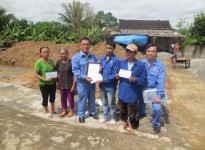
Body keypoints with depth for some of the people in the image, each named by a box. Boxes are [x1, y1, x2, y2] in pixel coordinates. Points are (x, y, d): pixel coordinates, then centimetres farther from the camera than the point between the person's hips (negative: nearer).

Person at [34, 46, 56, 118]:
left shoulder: (51, 60, -2)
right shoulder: (39, 62, -18)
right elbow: (35, 74, -17)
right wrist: (45, 79, -25)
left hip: (52, 83, 6)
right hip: (44, 84, -5)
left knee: (53, 97, 21)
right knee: (45, 98, 11)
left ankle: (53, 109, 45)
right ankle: (46, 112, 35)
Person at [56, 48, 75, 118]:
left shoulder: (71, 62, -14)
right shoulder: (58, 62, 1)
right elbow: (57, 73, 9)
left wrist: (73, 85, -14)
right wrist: (58, 83, 5)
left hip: (70, 84, -4)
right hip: (61, 84, 4)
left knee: (70, 98, 9)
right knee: (63, 98, 16)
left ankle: (71, 110, 32)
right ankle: (64, 110, 36)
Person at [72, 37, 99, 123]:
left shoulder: (93, 57, 3)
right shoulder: (76, 57, -10)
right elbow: (75, 70, -16)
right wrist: (84, 77, -28)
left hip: (92, 81, 4)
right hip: (82, 82, -4)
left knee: (92, 98, 18)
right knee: (82, 99, 9)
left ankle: (92, 112, 39)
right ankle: (81, 115, 28)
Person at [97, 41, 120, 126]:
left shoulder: (116, 60, -15)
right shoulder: (102, 58, 4)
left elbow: (114, 75, -18)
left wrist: (103, 80, -20)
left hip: (110, 86, -5)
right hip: (102, 85, 6)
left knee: (111, 103, 10)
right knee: (104, 102, 19)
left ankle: (113, 118, 31)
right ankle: (106, 117, 37)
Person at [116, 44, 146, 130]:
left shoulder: (140, 65, -11)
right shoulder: (122, 62, 3)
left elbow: (144, 80, -9)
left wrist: (136, 80, -25)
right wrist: (118, 76, -8)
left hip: (132, 93, -4)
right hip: (122, 92, 5)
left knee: (132, 112, 10)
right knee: (122, 110, 21)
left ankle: (132, 125, 37)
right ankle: (124, 121, 48)